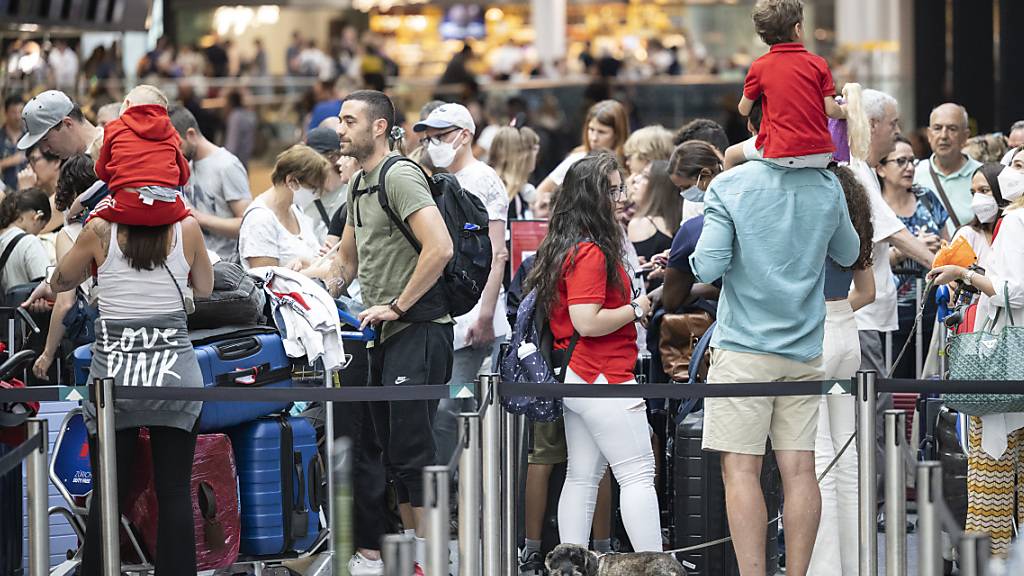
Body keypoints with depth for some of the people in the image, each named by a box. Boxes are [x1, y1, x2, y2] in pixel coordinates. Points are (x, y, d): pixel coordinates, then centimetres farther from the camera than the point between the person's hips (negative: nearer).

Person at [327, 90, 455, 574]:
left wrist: (396, 306, -18)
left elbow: (439, 248, -24)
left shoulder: (400, 177, -12)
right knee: (394, 452, 11)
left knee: (411, 449, -11)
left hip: (417, 329, -10)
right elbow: (348, 259, 31)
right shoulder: (358, 187, 19)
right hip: (384, 334, 10)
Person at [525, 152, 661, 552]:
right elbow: (588, 322, -23)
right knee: (639, 474, -8)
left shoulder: (566, 247, 13)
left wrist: (636, 279, 20)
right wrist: (636, 310, -10)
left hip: (576, 377, 10)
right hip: (605, 377, -10)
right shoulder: (590, 253, -17)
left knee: (582, 477, 10)